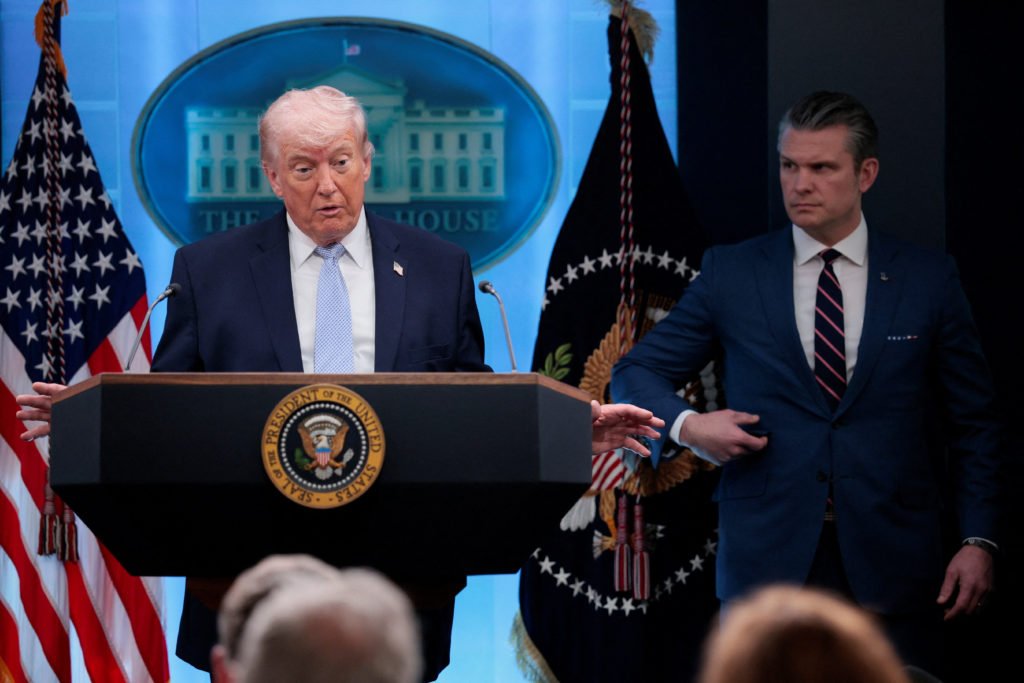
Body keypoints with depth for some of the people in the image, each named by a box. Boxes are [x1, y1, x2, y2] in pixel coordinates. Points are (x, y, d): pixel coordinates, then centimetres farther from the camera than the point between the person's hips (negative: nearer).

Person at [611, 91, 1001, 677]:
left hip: (892, 564, 0)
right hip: (768, 562, 0)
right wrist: (687, 425, -8)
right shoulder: (732, 273, 6)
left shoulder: (929, 279, 6)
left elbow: (973, 424, 8)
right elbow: (636, 374, 13)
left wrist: (979, 541, -1)